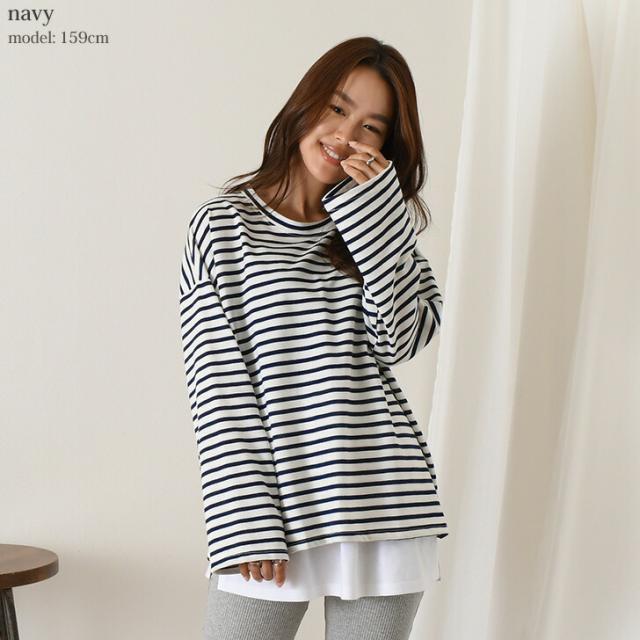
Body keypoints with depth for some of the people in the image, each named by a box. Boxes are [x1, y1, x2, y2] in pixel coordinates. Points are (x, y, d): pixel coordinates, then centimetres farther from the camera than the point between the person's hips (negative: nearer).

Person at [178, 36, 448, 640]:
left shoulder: (381, 223, 14)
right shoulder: (221, 226, 2)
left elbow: (404, 338, -3)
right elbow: (219, 385, -5)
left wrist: (378, 206, -7)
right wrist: (248, 522, -12)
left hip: (386, 503, 3)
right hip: (274, 502, -3)